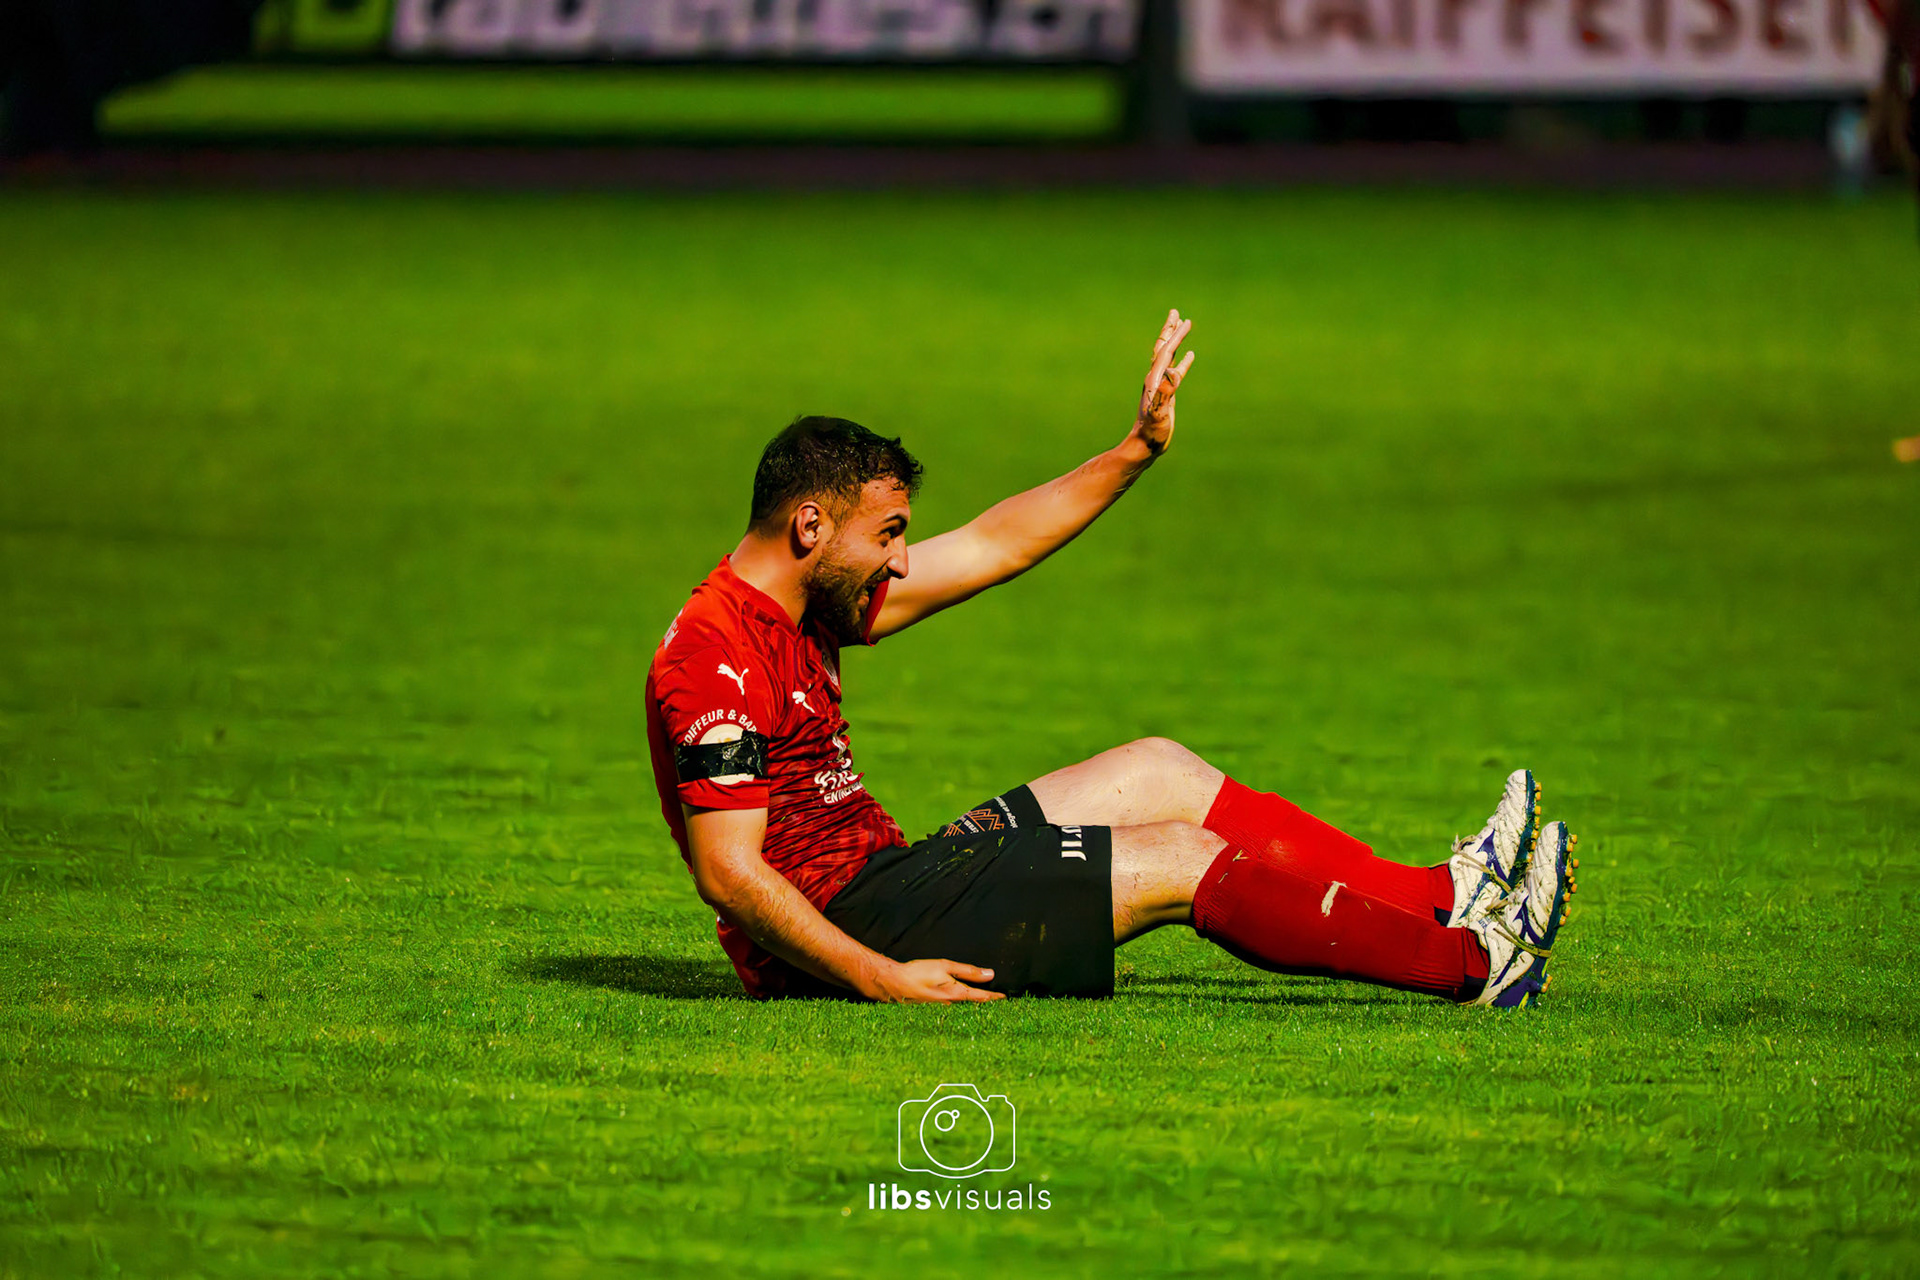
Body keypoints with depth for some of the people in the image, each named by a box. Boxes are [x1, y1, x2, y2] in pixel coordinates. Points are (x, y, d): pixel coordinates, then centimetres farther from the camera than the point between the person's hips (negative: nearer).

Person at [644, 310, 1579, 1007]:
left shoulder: (813, 607, 10)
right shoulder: (717, 662, -21)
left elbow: (992, 548, 17)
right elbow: (728, 873, -26)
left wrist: (1135, 453, 12)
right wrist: (879, 978, -31)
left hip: (877, 879, 11)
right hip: (838, 934, -11)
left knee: (1162, 774, 12)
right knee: (1185, 862, -9)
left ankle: (1440, 898, 16)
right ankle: (1474, 962, -1)